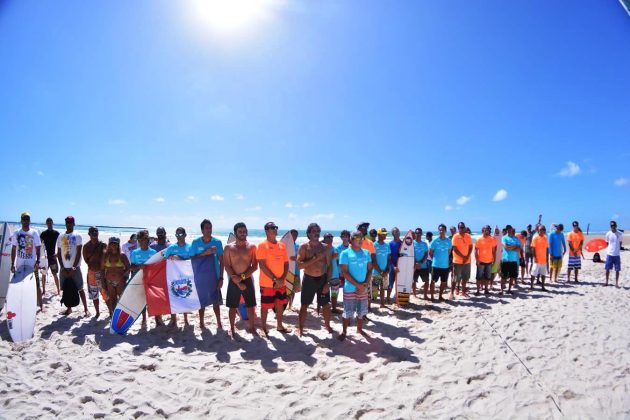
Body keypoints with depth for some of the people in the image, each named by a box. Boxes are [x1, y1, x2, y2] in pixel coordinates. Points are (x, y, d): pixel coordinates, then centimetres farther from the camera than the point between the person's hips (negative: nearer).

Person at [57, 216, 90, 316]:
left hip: (75, 267, -4)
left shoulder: (77, 236, -3)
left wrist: (73, 268, -11)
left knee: (80, 289, -1)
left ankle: (86, 309, 4)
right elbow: (59, 254, 7)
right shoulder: (60, 237, 7)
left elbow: (79, 253, -7)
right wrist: (63, 268, -1)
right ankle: (69, 308, 22)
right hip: (64, 268, 4)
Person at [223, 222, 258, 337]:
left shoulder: (252, 247, 0)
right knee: (233, 307, 7)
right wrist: (237, 281, -12)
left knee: (251, 306, 6)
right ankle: (232, 329, 23)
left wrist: (242, 277, -14)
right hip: (234, 281, 0)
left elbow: (255, 266, -4)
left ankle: (252, 328, 22)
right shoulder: (229, 247, -1)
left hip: (248, 280, 0)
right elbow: (227, 266, -5)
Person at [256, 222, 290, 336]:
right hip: (267, 283, -6)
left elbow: (286, 264, 9)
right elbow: (262, 265, -16)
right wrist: (275, 279, -17)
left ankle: (279, 326, 32)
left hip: (281, 282, 6)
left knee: (280, 304, 16)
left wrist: (282, 278, -6)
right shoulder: (262, 245, -11)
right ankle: (264, 328, 20)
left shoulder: (282, 245, 7)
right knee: (265, 306, 5)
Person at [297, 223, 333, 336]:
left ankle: (328, 326, 31)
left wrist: (328, 282, -3)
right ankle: (300, 328, 22)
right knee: (304, 305, 7)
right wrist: (315, 258, -22)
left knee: (326, 305, 11)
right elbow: (300, 265, -15)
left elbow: (329, 265, 3)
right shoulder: (304, 247, -6)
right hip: (309, 279, -2)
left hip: (323, 279, 2)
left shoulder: (324, 247, 1)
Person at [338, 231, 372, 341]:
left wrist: (365, 284, -8)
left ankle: (359, 329, 35)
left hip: (363, 288, 4)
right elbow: (344, 272, -12)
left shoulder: (367, 253, 5)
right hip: (350, 288, -4)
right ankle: (344, 332, 21)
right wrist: (358, 285, -15)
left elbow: (369, 270, 7)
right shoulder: (345, 253, -9)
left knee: (361, 311, 14)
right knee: (348, 312, 3)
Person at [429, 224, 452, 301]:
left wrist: (445, 259, 12)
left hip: (445, 265, 3)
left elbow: (449, 251, 15)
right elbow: (430, 252, 1)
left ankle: (440, 296, 25)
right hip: (436, 265, -3)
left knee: (444, 282, 10)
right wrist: (435, 259, 5)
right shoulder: (435, 241, -7)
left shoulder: (448, 241, 1)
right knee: (433, 281, 4)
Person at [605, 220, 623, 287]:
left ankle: (616, 283, 13)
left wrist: (619, 249, 3)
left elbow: (620, 242, 10)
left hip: (617, 254, 0)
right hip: (609, 253, 0)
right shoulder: (608, 233, -2)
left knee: (617, 270, 2)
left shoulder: (619, 234, -2)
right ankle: (606, 282, 17)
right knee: (607, 269, 5)